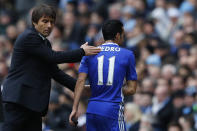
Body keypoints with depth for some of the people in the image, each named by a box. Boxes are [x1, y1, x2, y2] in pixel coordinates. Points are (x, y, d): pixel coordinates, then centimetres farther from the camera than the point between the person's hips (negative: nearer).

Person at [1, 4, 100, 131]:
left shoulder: (45, 43, 19)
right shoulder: (28, 37, -11)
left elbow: (55, 72, 20)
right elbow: (52, 57, -16)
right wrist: (82, 52, -9)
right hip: (18, 99, -10)